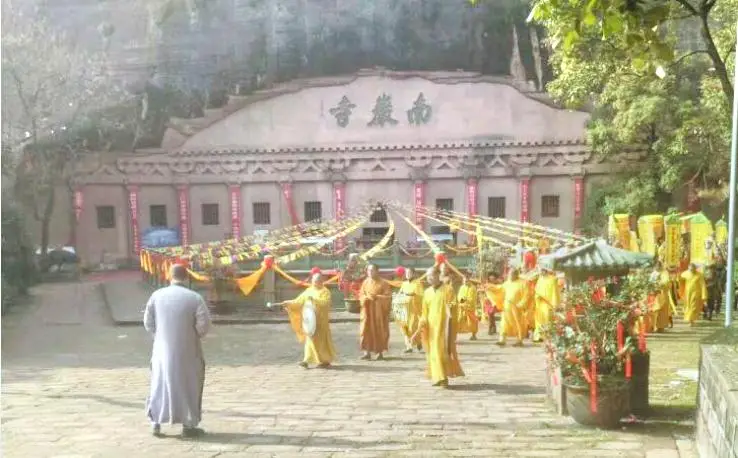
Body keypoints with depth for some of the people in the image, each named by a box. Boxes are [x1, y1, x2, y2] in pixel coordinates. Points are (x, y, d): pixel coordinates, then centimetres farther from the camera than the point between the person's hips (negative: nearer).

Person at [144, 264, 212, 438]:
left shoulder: (157, 296, -4)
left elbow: (148, 322, 1)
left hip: (163, 349, 3)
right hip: (187, 351, -2)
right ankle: (188, 425, 14)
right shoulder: (195, 298, -12)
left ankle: (156, 423, 19)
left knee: (160, 384, 17)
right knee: (188, 386, 10)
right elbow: (204, 325, -12)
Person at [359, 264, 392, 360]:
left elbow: (388, 296, -8)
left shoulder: (383, 283, -4)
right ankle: (367, 352, 0)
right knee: (366, 330, -3)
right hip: (367, 311, 3)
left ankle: (380, 352, 9)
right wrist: (366, 298, -12)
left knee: (380, 331, 0)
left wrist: (376, 297, -18)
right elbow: (361, 295, 9)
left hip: (379, 311, -3)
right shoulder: (365, 282, 9)